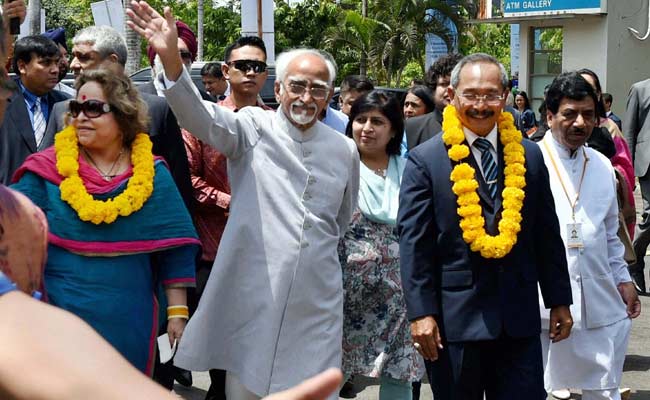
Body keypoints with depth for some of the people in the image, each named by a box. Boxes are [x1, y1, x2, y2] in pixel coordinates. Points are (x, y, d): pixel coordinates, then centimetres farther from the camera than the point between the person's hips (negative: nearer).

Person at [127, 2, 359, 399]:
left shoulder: (345, 150, 8)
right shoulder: (253, 128, -3)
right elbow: (201, 117, -23)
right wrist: (171, 59, -38)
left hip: (316, 302, 3)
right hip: (252, 293, -2)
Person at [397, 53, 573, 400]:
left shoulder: (529, 156, 7)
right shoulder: (425, 160, -4)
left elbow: (547, 236, 11)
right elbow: (413, 244, -7)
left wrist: (559, 300, 10)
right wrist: (421, 313, -11)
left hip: (520, 319, 3)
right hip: (453, 319, -3)